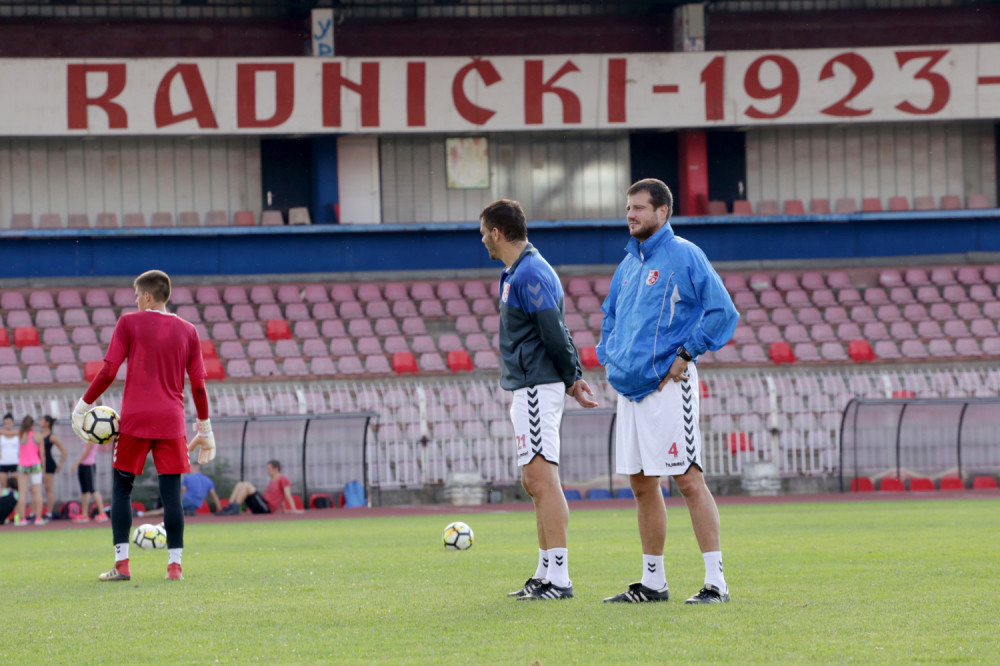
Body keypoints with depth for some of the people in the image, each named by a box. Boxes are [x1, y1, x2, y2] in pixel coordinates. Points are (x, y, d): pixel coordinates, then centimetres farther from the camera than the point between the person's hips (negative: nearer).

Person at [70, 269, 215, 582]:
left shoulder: (129, 323, 0)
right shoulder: (187, 331, 9)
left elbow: (109, 371, -5)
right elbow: (198, 384, 8)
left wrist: (83, 406, 4)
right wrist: (205, 428, 17)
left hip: (134, 419, -2)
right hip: (171, 421, 2)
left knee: (121, 488, 7)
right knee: (171, 494, 2)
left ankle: (121, 564, 0)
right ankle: (174, 565, -3)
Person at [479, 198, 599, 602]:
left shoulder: (530, 275, -15)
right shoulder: (517, 273, 18)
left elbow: (555, 334, -19)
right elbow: (555, 333, 19)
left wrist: (571, 379, -8)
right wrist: (573, 378, 12)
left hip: (536, 388, -11)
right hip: (527, 388, 11)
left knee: (542, 479, -13)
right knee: (534, 482, 14)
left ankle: (558, 577, -17)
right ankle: (546, 574, 19)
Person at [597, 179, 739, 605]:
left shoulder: (683, 255, -6)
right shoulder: (629, 264, 17)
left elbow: (722, 311, -11)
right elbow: (610, 316, 31)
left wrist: (686, 354, -13)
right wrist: (609, 356, 15)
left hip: (667, 386, -8)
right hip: (630, 389, 8)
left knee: (688, 479, -11)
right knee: (642, 484, 11)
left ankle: (716, 581, -12)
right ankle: (652, 582, 19)